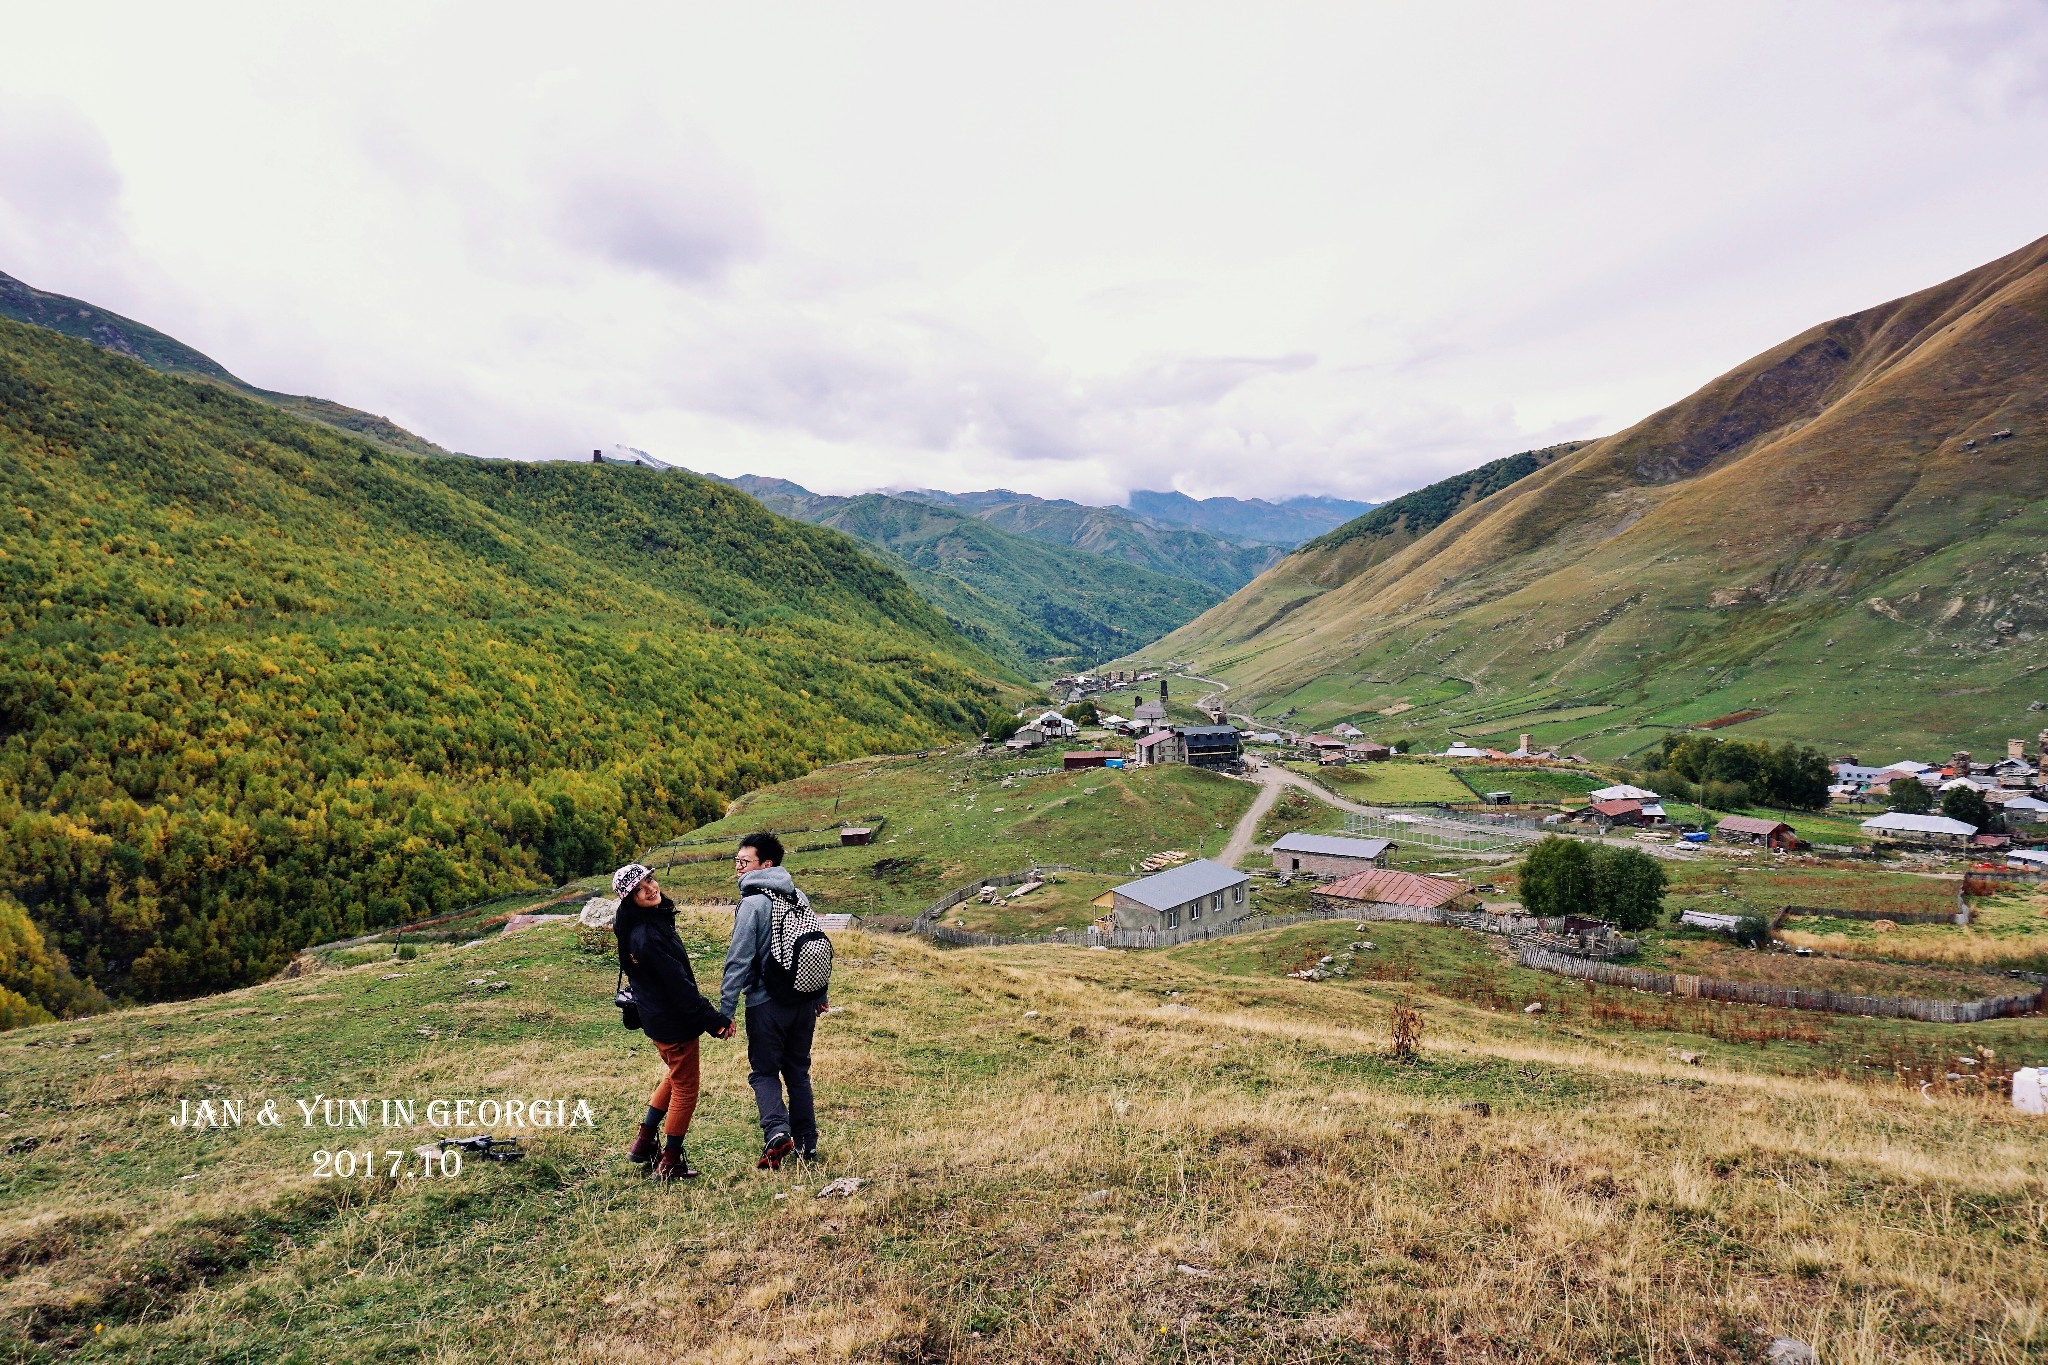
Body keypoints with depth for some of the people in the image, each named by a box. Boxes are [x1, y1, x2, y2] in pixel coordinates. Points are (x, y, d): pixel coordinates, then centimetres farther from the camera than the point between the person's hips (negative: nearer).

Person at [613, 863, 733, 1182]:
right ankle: (669, 1165, 18)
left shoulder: (647, 923, 1)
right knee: (685, 1089, 7)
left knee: (674, 1076, 29)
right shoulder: (648, 936, -29)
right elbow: (679, 985, -27)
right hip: (673, 1021, -10)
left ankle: (644, 1143, 37)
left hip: (655, 1016, 10)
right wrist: (713, 1020, -21)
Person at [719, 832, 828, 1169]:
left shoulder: (753, 904, -14)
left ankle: (776, 1131, -11)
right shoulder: (799, 898, 6)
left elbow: (739, 961, -16)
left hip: (766, 1003, -6)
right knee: (798, 1071, 17)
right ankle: (807, 1142, 19)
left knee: (764, 1072, 8)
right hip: (804, 1000, 6)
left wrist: (725, 1011, -13)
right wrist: (819, 995, 22)